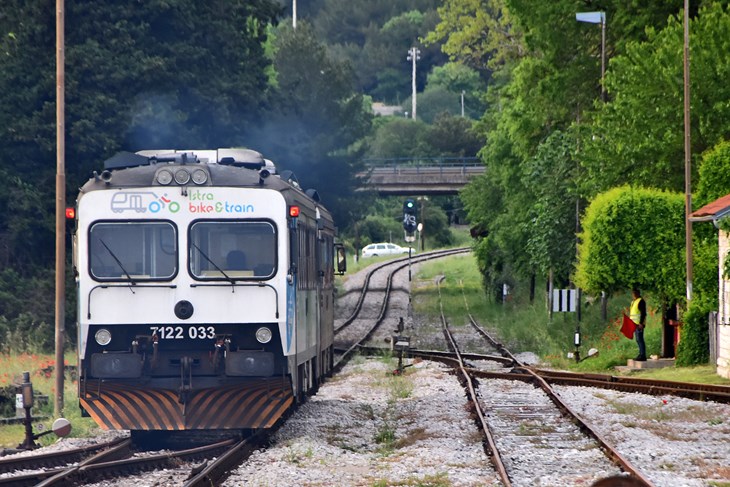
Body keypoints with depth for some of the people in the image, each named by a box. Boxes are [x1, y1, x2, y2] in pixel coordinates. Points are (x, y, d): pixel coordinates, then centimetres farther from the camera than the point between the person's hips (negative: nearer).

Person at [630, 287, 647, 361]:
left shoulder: (641, 301, -10)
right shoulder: (633, 302, 19)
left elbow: (643, 313, -17)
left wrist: (641, 323, -23)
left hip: (639, 324, -10)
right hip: (634, 324, 10)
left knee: (640, 339, -12)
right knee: (638, 340, 11)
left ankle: (642, 356, -12)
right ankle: (641, 355, 16)